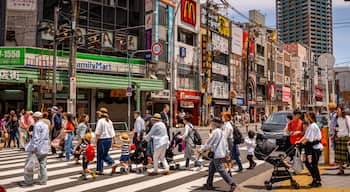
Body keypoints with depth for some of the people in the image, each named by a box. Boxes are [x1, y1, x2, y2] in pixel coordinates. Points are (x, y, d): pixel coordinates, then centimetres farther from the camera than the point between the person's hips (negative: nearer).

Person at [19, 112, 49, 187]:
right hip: (44, 149, 9)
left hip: (37, 148, -9)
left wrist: (33, 148, -18)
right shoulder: (45, 125, 13)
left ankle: (28, 181, 6)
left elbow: (36, 138, -19)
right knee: (43, 165, 11)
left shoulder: (37, 125, -14)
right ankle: (43, 181, 14)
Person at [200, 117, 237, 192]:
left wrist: (202, 149, -4)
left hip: (217, 155, -10)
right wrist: (227, 153, 22)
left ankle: (232, 184, -10)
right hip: (222, 154, 10)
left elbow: (209, 142, -13)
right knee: (211, 167, 16)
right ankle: (209, 184, 21)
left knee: (220, 170, -7)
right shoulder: (221, 132, 14)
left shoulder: (215, 131, -14)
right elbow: (225, 143, 18)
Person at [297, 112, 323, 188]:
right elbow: (306, 136, 16)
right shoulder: (310, 126, 14)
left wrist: (302, 143, -11)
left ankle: (318, 181, 8)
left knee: (314, 165, -3)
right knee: (307, 163, 13)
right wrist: (299, 141, 9)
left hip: (315, 147, -10)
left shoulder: (313, 126, -17)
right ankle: (315, 179, 23)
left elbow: (308, 138, -19)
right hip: (311, 147, 10)